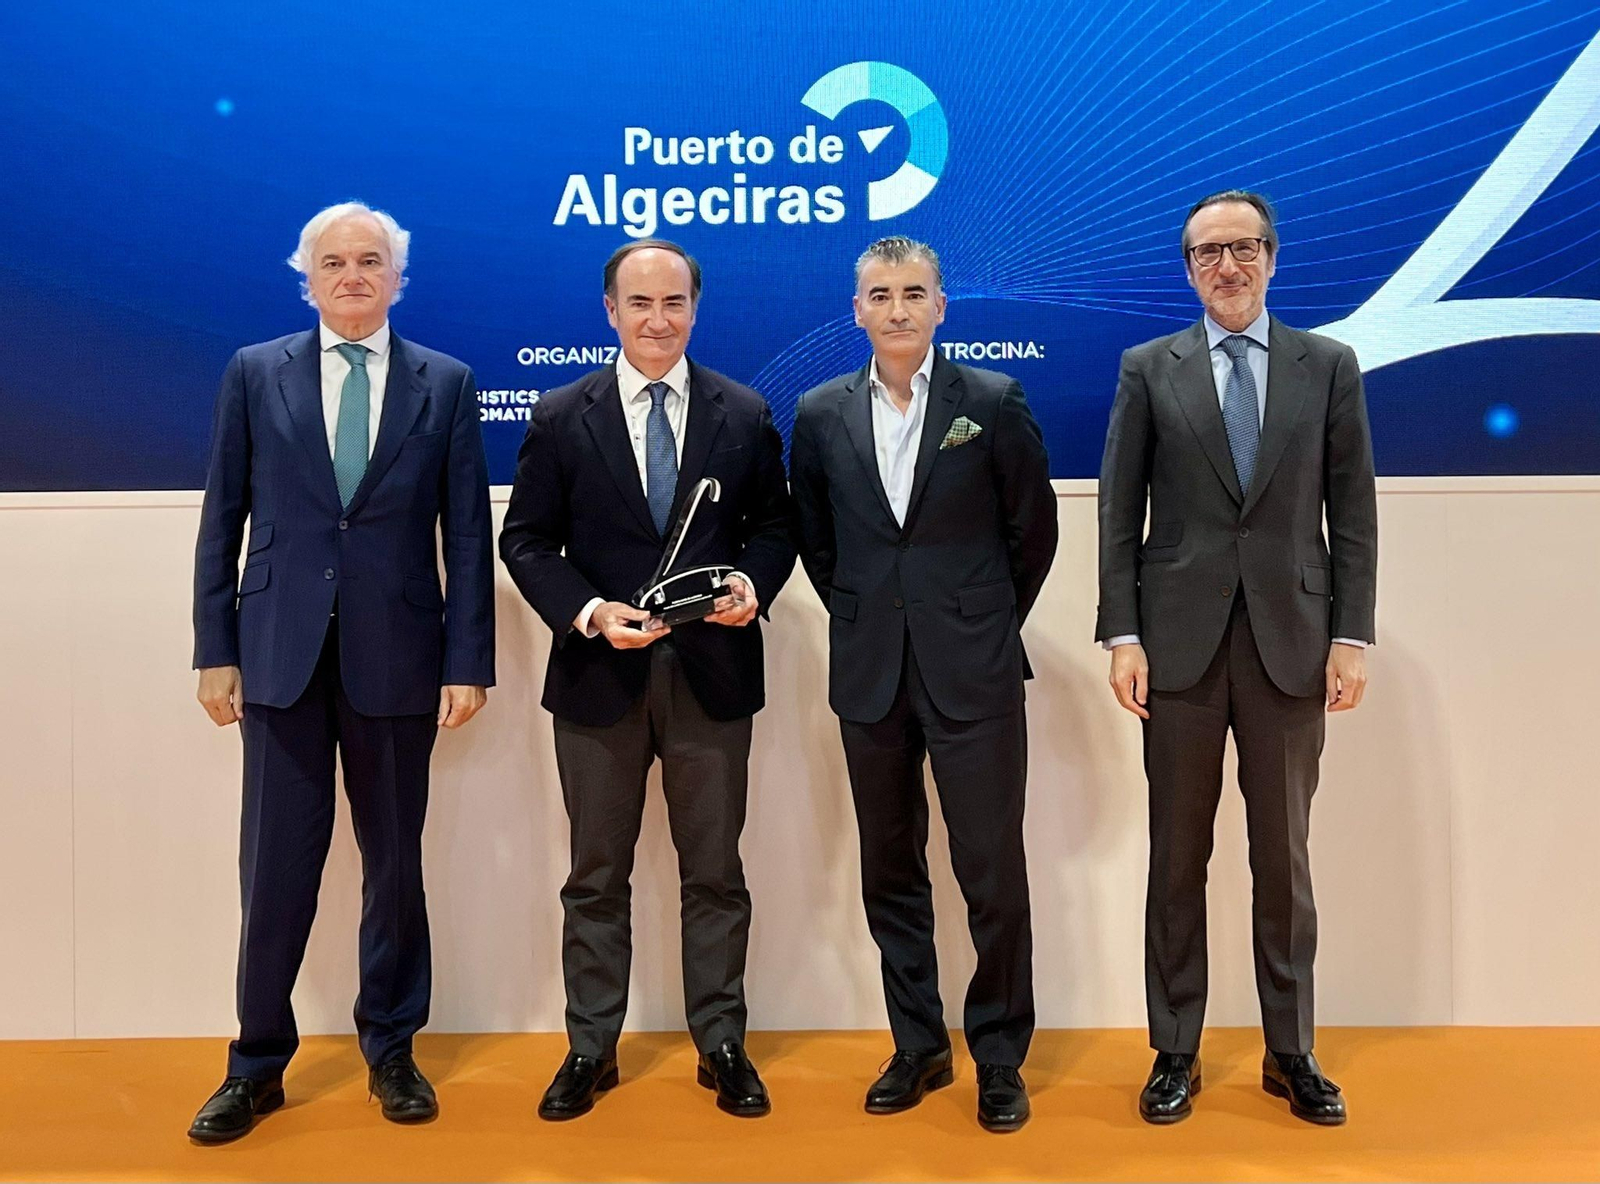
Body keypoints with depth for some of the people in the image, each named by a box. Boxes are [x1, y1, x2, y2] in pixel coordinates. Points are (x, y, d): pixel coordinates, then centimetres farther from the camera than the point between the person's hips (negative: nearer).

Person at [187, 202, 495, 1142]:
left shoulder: (446, 384, 4)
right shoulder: (255, 374, 6)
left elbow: (468, 534, 1)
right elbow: (223, 521, 5)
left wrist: (468, 664, -4)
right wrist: (216, 650, 1)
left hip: (395, 659, 0)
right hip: (281, 656, 0)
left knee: (395, 861, 10)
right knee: (277, 864, 5)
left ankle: (392, 1050, 27)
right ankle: (260, 1064, 21)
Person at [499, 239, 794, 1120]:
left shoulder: (745, 416, 4)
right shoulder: (561, 417, 2)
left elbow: (772, 527, 9)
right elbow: (526, 541, 0)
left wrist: (753, 584, -13)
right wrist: (590, 612, -15)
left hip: (713, 673, 0)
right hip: (599, 676, 0)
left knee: (715, 873, 10)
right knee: (597, 875, 11)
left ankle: (721, 1045, 25)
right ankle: (590, 1049, 26)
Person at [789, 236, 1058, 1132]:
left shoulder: (994, 402, -2)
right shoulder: (821, 414, 6)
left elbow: (1034, 529, 4)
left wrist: (990, 624, 6)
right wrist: (860, 618, 11)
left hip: (973, 672, -3)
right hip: (870, 673, 3)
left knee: (994, 873, 1)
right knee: (891, 871, 11)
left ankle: (1001, 1058, 19)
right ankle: (918, 1047, 27)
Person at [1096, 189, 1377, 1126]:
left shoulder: (1329, 365, 7)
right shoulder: (1149, 370, 5)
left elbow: (1354, 513, 5)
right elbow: (1119, 513, 2)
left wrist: (1352, 636, -3)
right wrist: (1122, 635, -6)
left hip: (1291, 643, 1)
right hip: (1181, 643, 0)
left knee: (1284, 856, 9)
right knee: (1178, 855, 7)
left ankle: (1292, 1053, 23)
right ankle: (1177, 1053, 19)